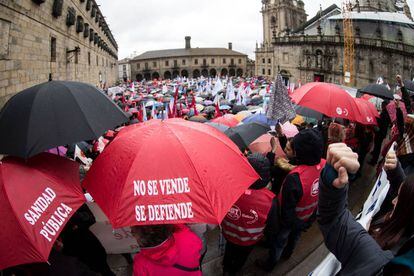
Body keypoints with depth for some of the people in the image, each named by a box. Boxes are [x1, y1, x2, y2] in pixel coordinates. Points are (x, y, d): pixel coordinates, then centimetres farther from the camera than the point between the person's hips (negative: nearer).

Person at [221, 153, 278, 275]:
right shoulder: (270, 200, -37)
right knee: (242, 255, 33)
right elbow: (272, 227, -19)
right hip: (249, 242, -1)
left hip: (228, 233, 1)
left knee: (230, 248, 35)